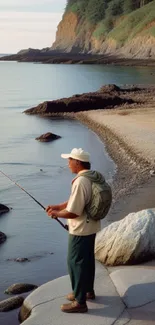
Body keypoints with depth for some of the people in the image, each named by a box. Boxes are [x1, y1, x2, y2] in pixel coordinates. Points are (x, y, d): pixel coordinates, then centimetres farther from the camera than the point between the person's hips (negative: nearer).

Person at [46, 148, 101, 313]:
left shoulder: (80, 182, -27)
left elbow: (73, 212, -26)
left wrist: (56, 214, -8)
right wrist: (57, 206, 12)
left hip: (80, 230, -10)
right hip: (91, 227, 10)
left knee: (76, 262, 1)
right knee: (87, 260, 22)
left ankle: (80, 302, 9)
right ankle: (88, 290, 38)